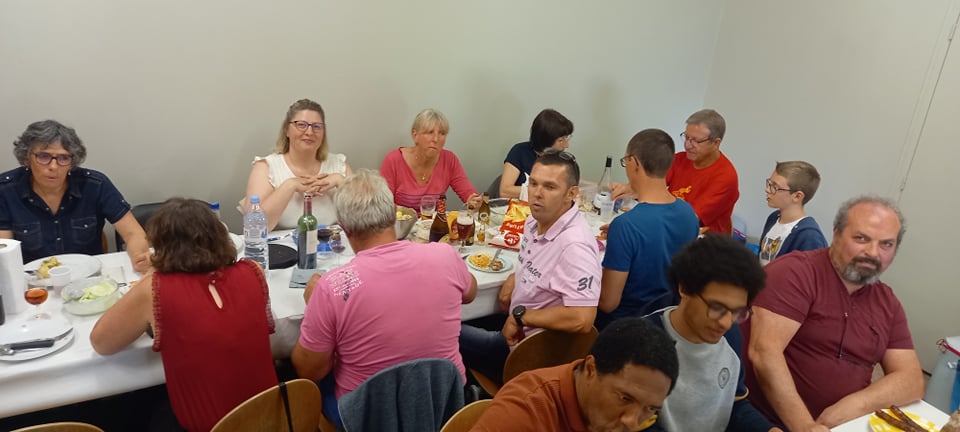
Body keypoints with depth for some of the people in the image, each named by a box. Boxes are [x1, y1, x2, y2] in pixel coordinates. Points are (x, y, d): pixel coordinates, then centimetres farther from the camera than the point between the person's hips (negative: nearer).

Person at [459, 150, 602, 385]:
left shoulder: (575, 245, -29)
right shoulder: (536, 221, 0)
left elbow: (582, 319, -36)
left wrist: (520, 316, -23)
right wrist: (514, 277, 1)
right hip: (517, 330, 9)